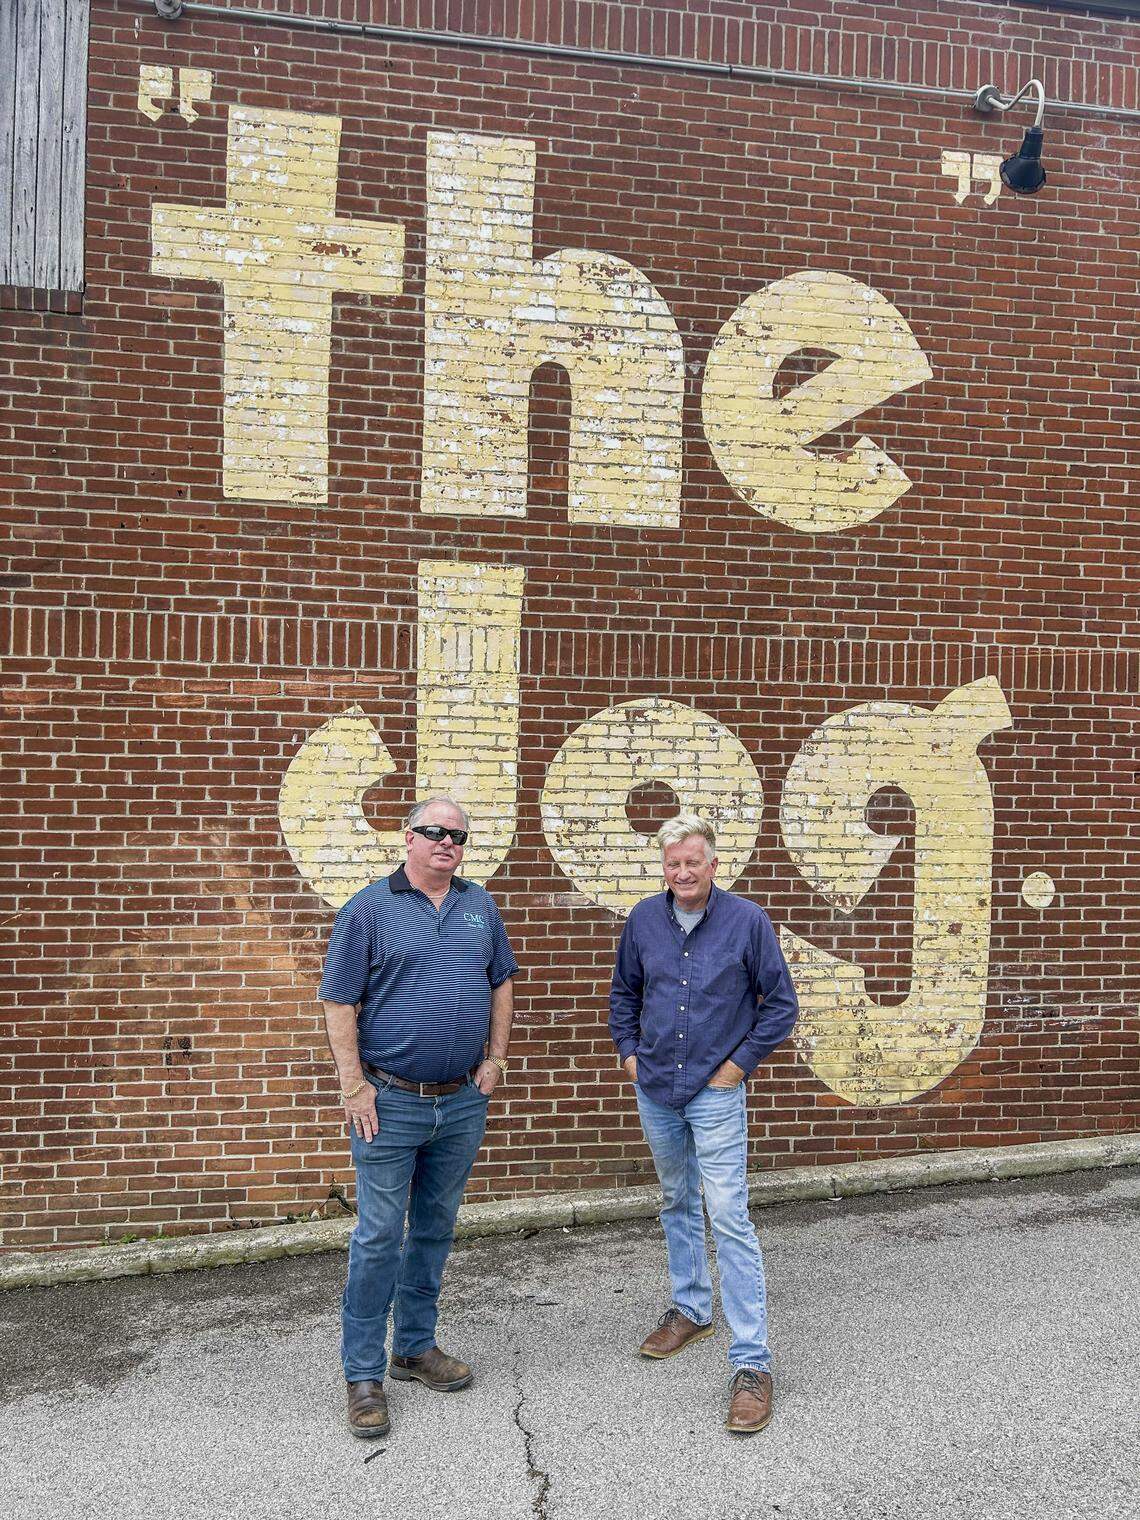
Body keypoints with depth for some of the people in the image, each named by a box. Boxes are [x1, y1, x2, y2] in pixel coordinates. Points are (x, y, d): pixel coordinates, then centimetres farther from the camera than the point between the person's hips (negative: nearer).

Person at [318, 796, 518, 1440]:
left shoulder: (481, 907, 8)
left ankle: (417, 1345, 32)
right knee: (379, 1236, 0)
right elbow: (339, 1002, -8)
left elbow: (502, 981, 16)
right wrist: (354, 1085, -12)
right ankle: (364, 1374, 14)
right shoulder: (369, 909, -7)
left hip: (463, 1100, 5)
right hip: (391, 1102, -5)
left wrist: (496, 1058, 8)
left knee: (436, 1228, 16)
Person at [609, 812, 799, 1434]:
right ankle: (690, 1309, 39)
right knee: (677, 1205, 20)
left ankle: (752, 1363, -3)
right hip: (655, 1089, 5)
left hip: (715, 1092, -4)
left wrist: (740, 1063, -7)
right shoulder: (644, 919, 1)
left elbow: (781, 1002, -4)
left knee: (729, 1220, -8)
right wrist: (629, 1052, 7)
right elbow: (624, 992, 16)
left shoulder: (746, 920, -10)